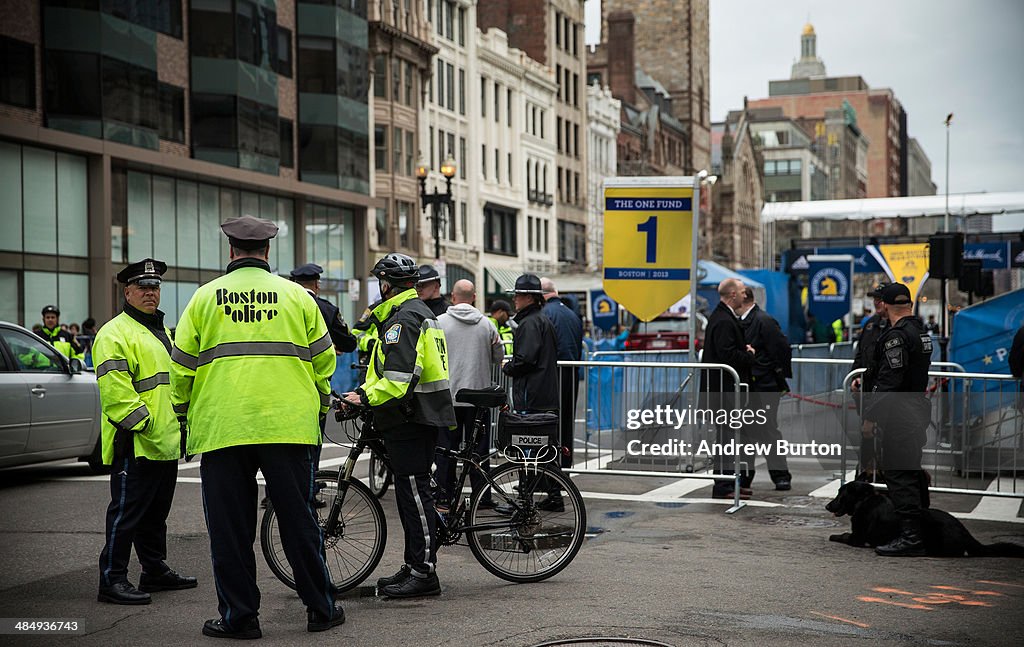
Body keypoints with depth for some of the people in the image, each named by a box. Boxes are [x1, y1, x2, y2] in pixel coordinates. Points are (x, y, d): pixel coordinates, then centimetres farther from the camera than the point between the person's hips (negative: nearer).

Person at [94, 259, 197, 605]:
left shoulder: (160, 331, 20)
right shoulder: (115, 333, -10)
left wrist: (181, 428, 23)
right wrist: (144, 424, -22)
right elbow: (115, 391, -19)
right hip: (136, 445, -9)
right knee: (126, 512, -6)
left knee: (156, 512, 17)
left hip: (166, 444, 9)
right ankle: (112, 580, -1)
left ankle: (156, 570, 27)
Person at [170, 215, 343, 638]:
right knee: (299, 521, 8)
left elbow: (182, 365, 8)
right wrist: (319, 405, 29)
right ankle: (321, 608, 15)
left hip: (222, 427, -1)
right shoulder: (296, 296, 8)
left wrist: (183, 411, 24)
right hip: (289, 425, 1)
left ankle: (239, 616, 9)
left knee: (230, 527, 6)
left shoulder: (206, 297, 5)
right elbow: (323, 360, 12)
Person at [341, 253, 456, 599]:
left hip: (411, 419, -11)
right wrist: (366, 391, 13)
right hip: (421, 415, 11)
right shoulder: (421, 312, 20)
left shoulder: (402, 320, -14)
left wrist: (365, 397, -18)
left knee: (413, 491, -8)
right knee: (411, 492, 14)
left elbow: (399, 378, -25)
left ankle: (424, 573, -5)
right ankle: (414, 566, 20)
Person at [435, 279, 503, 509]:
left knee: (446, 449, 5)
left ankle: (444, 498, 7)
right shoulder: (486, 324, 0)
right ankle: (482, 497, 11)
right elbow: (499, 357, 8)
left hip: (448, 395, -1)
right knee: (479, 449, 8)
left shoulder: (440, 322, -6)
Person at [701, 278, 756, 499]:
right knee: (728, 433, -8)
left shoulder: (722, 317, 16)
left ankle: (730, 481, 25)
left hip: (726, 386, 11)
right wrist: (750, 356, -10)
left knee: (730, 433, 16)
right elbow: (728, 355, -25)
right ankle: (723, 487, -5)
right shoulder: (724, 321, -18)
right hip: (725, 386, -11)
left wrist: (745, 350, 7)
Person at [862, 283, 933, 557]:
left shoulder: (897, 335, -16)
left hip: (900, 414, -10)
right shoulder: (922, 331, 13)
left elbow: (889, 382, -22)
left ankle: (911, 536, -9)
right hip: (919, 408, 10)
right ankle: (921, 529, 27)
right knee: (913, 470, 18)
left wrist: (870, 416, -18)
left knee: (898, 473, -8)